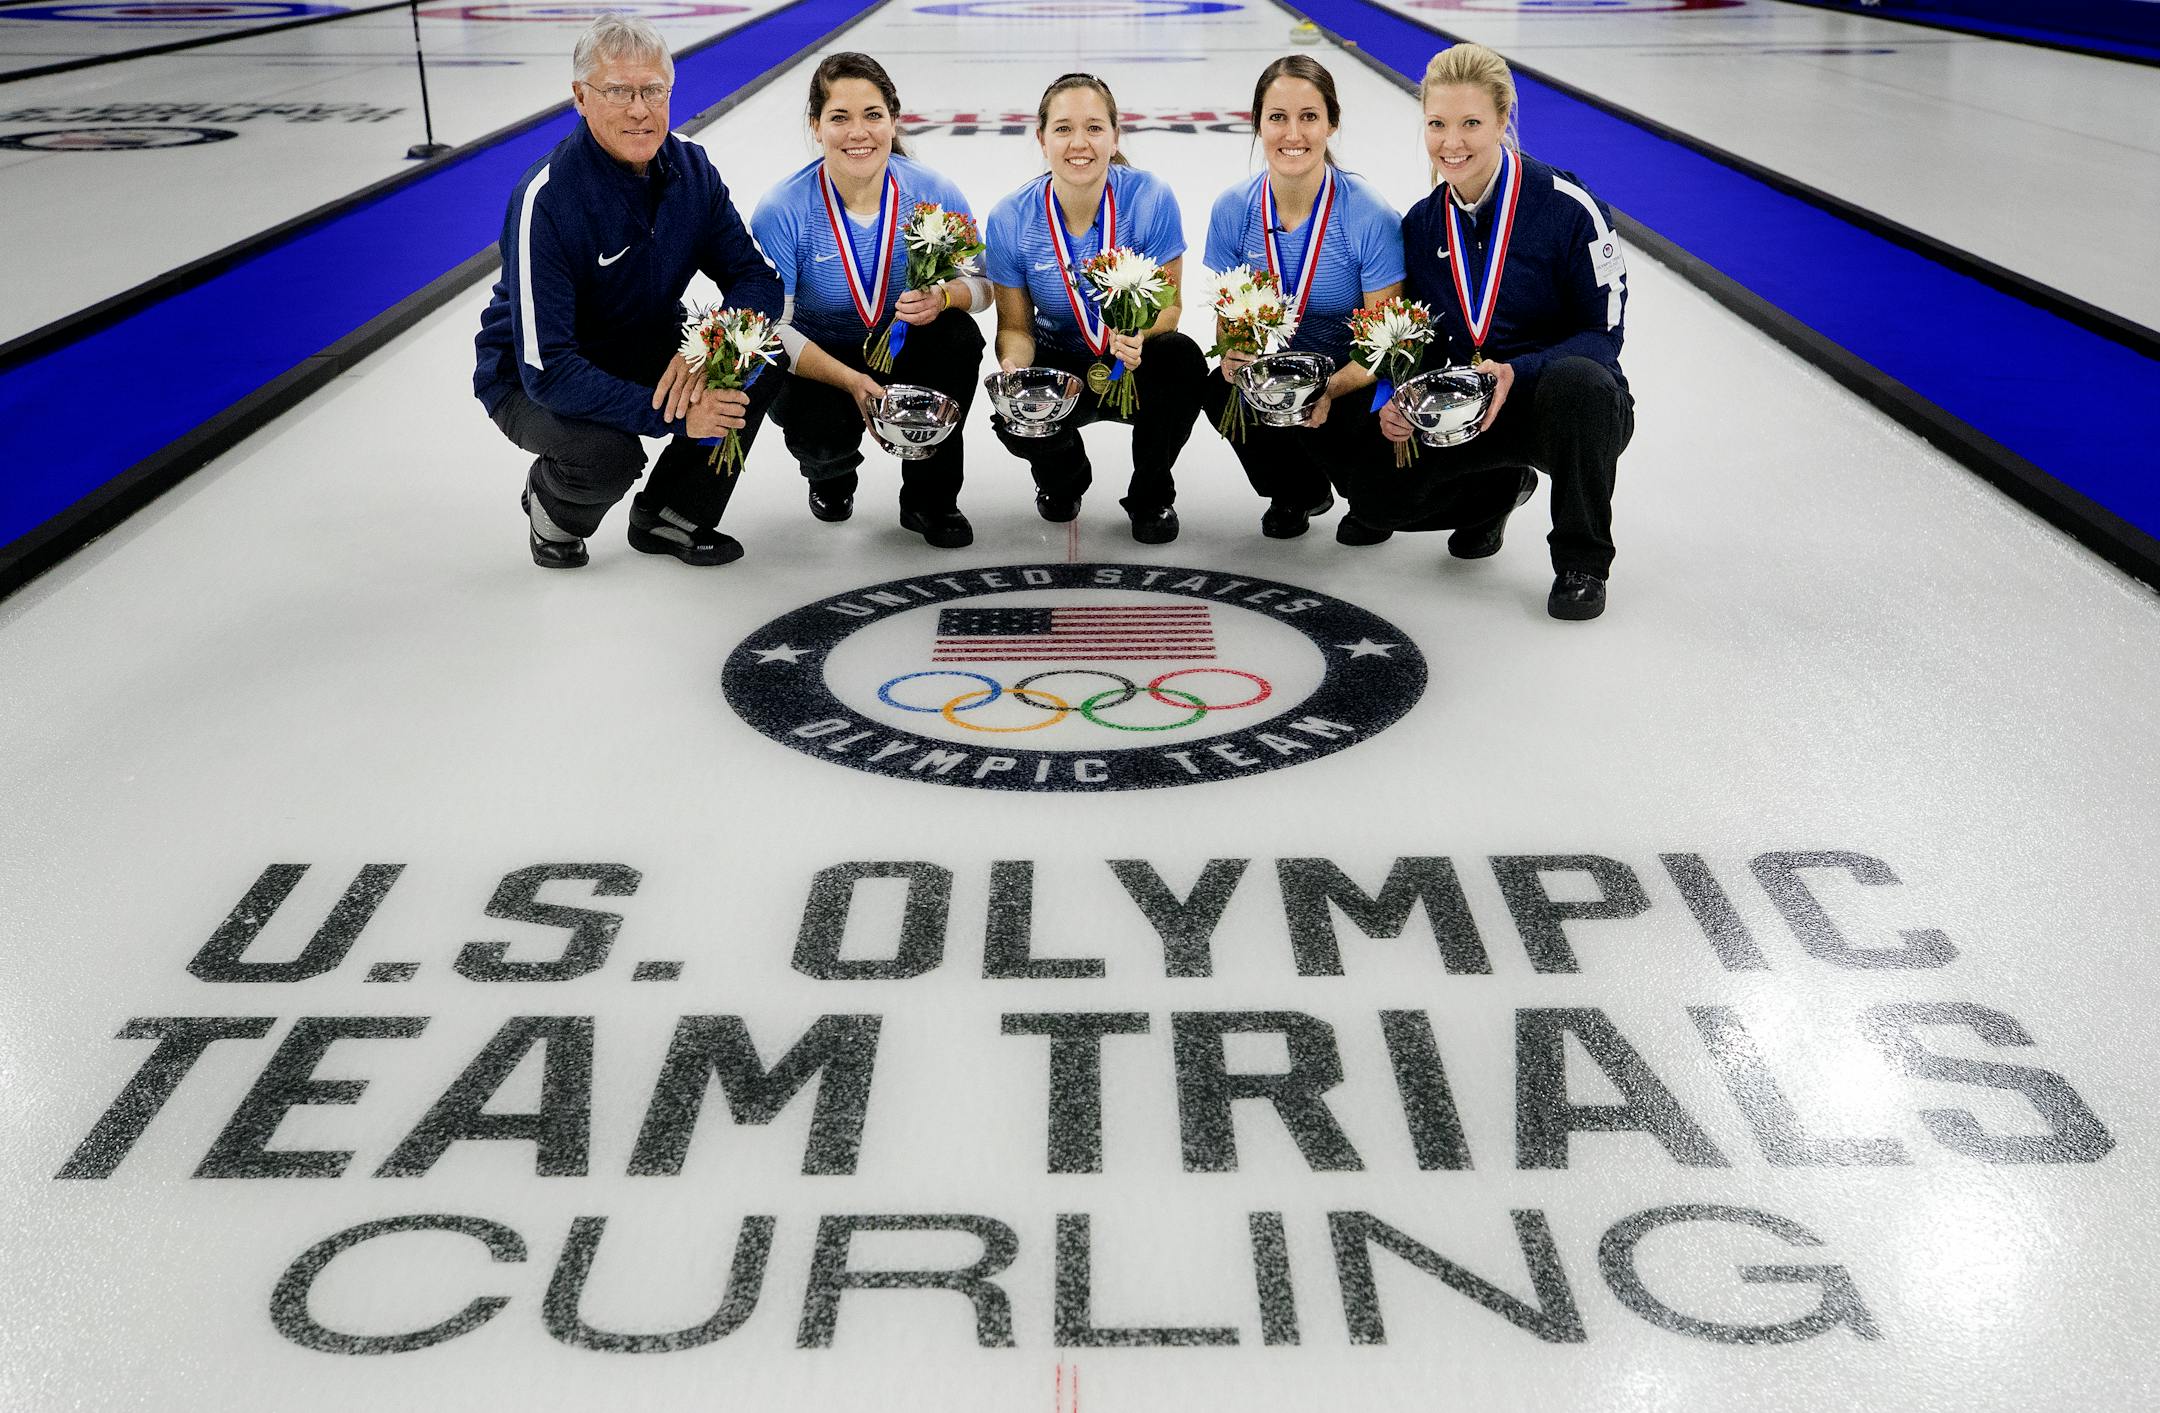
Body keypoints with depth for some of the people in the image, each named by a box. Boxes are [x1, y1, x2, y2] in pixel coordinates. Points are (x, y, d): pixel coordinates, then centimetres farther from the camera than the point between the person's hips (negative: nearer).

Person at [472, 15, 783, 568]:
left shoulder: (691, 169, -10)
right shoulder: (545, 198, -29)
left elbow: (757, 278, -10)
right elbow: (547, 369, -32)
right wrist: (673, 417, -40)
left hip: (648, 348, 6)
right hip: (533, 381, -6)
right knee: (608, 456, -36)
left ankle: (668, 516, 0)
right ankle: (550, 502, 3)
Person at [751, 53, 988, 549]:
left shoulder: (935, 194, -14)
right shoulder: (782, 211, -20)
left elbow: (980, 285, -6)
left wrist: (944, 297, -31)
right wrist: (851, 381, -33)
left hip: (905, 355, 2)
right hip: (817, 361, -2)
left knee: (960, 336, -28)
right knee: (822, 432, -32)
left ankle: (930, 496, -9)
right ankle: (830, 472, 13)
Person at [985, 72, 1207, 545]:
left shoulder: (1149, 197, -20)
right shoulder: (1011, 220, -15)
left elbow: (1167, 304, -13)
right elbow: (1015, 325, -5)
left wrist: (1140, 337, -37)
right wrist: (1013, 363, -29)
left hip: (1135, 365, 0)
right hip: (1060, 366, 1)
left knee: (1183, 358, -35)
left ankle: (1151, 495, -3)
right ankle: (1064, 476, 12)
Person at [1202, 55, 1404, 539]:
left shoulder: (1370, 216, -19)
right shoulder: (1232, 210, -7)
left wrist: (1331, 389, -35)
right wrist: (1232, 355, -24)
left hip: (1352, 380, -3)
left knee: (1334, 428, -35)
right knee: (1220, 391, -28)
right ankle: (1296, 492, 5)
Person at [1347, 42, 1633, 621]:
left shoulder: (1569, 207, -16)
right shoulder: (1420, 224, 1)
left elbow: (1603, 334, -14)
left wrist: (1516, 374, -30)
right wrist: (1394, 402, -12)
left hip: (1557, 402, -4)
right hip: (1460, 413, 4)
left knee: (1576, 381, -40)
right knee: (1377, 495, -18)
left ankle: (1581, 562, -15)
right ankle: (1497, 489, 16)